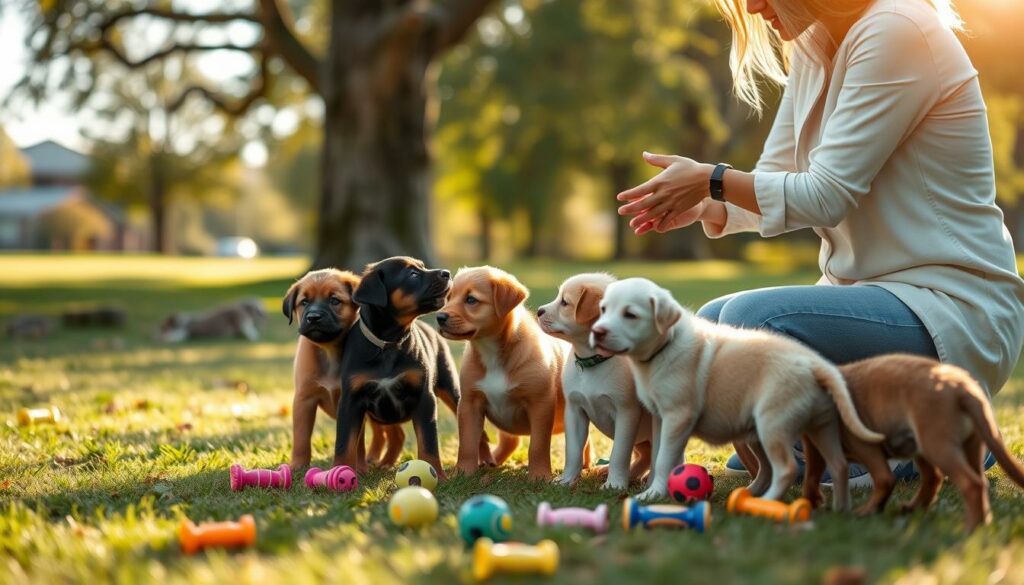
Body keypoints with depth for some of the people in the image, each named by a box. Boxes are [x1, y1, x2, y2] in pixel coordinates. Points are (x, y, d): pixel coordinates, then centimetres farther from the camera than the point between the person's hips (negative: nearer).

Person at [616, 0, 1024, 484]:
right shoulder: (812, 45, 10)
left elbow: (826, 196, -21)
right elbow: (775, 177, 11)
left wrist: (712, 181, -14)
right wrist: (705, 207, -8)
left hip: (951, 308, -10)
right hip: (869, 289, 10)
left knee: (750, 322, -28)